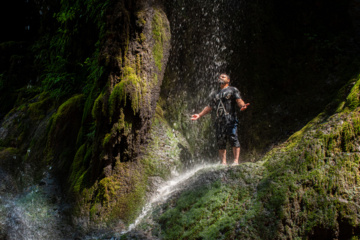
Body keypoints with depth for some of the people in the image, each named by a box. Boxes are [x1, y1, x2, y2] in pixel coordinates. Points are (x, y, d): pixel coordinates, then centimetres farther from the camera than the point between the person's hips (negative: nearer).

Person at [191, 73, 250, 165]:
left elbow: (239, 100, -3)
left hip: (230, 119, -5)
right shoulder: (215, 94, 27)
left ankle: (236, 161, -17)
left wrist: (243, 105, -25)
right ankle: (223, 163, -2)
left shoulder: (233, 90, 12)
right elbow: (209, 107, 30)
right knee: (221, 141, -2)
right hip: (219, 120, 5)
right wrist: (199, 115, 23)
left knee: (233, 138, -15)